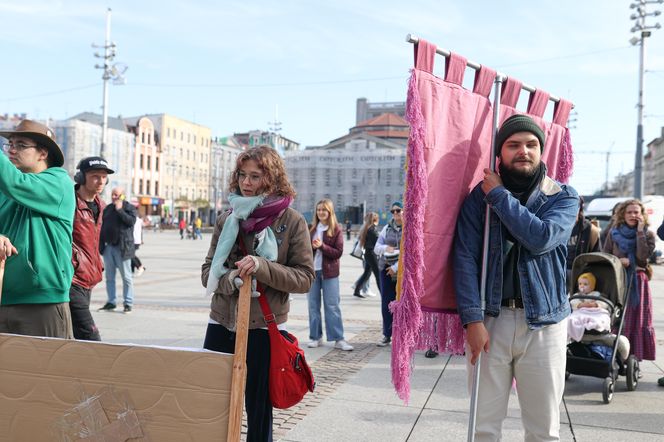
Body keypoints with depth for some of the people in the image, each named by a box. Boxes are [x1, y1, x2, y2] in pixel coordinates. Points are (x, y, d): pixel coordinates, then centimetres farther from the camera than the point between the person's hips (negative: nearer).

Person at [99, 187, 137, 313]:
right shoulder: (108, 208, 15)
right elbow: (102, 226, 17)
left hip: (122, 247, -6)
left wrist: (120, 210, -17)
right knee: (109, 277, 9)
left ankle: (128, 303, 3)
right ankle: (111, 302, 17)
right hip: (108, 246, 6)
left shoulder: (129, 208, -1)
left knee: (126, 277, -1)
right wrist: (100, 243, 10)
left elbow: (131, 221, -18)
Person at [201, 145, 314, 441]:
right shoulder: (228, 219, 7)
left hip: (264, 329, -3)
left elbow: (304, 278, -7)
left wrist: (262, 267, -22)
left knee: (259, 412, 9)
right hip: (221, 324, 4)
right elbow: (208, 271, 8)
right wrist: (230, 279, -15)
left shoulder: (292, 222, -4)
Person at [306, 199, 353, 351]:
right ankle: (315, 337, 16)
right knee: (313, 305, 7)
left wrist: (322, 246, -19)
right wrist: (312, 247, -14)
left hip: (329, 272, -3)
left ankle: (339, 339, 3)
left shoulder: (336, 230, -2)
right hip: (312, 270, 3)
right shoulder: (311, 229, 7)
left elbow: (338, 252, -7)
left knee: (332, 306, -1)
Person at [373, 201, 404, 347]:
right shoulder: (387, 228, 13)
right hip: (386, 269, 5)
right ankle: (387, 335, 15)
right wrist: (385, 248, -11)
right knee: (386, 303, 6)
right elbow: (376, 248, 11)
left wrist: (396, 267, -13)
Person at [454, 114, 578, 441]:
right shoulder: (479, 196, 3)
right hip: (489, 320, 0)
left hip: (544, 324, 0)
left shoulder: (563, 197, 3)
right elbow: (465, 257, -4)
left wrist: (500, 195, -10)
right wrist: (472, 319, -14)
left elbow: (541, 237, -18)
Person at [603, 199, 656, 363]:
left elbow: (643, 256, -12)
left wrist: (640, 231, -12)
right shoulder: (614, 233, 8)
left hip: (637, 281, -1)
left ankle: (634, 356, 4)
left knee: (637, 319, -1)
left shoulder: (648, 234, 4)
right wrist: (618, 261, -10)